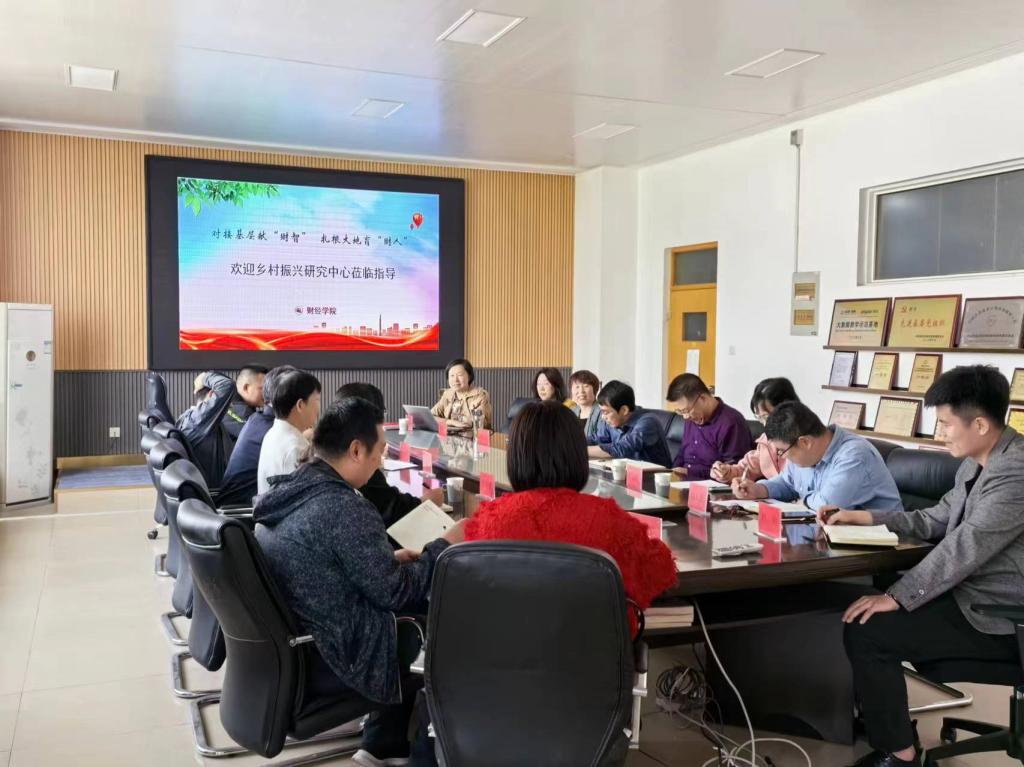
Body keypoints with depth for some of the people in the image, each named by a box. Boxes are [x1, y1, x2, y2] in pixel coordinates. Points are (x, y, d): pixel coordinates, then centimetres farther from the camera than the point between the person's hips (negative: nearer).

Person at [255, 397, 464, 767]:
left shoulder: (285, 490, 1)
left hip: (288, 643, 9)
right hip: (325, 659, -8)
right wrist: (443, 546, -4)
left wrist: (388, 560, 10)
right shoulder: (344, 508, -26)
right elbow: (396, 593, -17)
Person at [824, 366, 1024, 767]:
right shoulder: (977, 463, 9)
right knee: (864, 607, 10)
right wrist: (865, 517, 7)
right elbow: (935, 520, 16)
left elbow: (964, 547, -27)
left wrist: (897, 597, -22)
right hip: (972, 593, 10)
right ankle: (880, 717, 25)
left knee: (866, 631, -16)